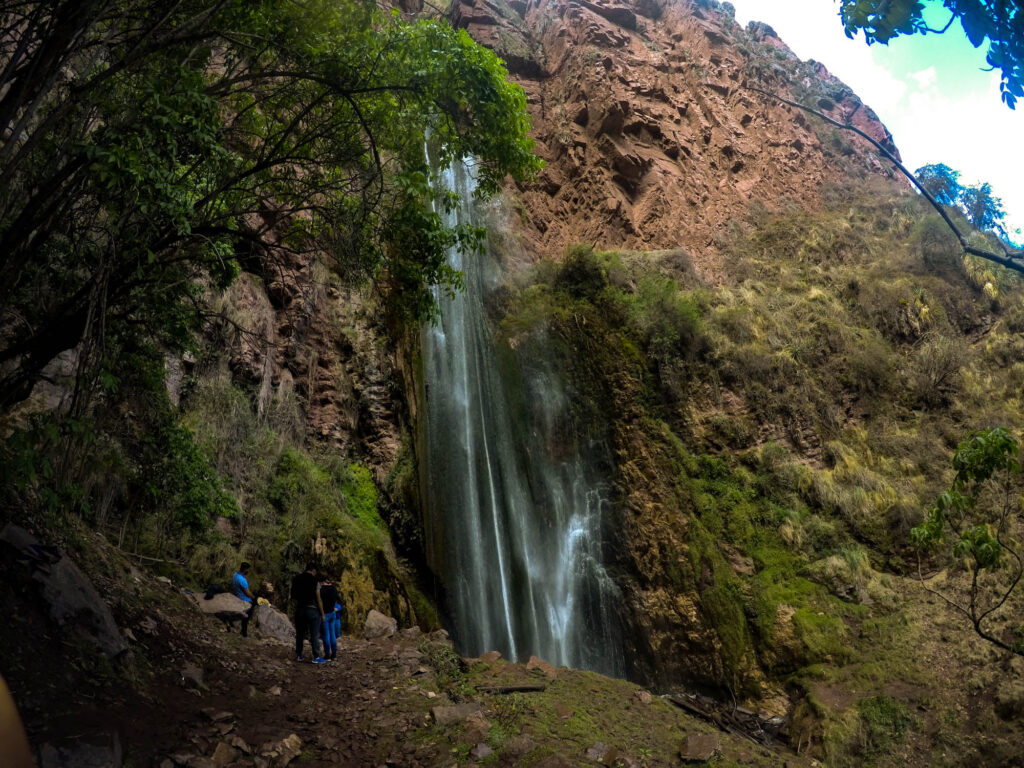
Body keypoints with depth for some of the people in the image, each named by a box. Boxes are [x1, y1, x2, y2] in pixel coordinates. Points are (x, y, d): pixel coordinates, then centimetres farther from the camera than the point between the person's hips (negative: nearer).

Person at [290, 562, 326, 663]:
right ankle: (316, 657, 2)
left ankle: (298, 655, 20)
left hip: (300, 609, 5)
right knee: (314, 634, 1)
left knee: (299, 633, 15)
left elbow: (293, 598, 9)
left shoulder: (296, 579, 5)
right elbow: (318, 599, -10)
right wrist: (322, 614, -3)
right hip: (313, 609, -5)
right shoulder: (314, 580, -10)